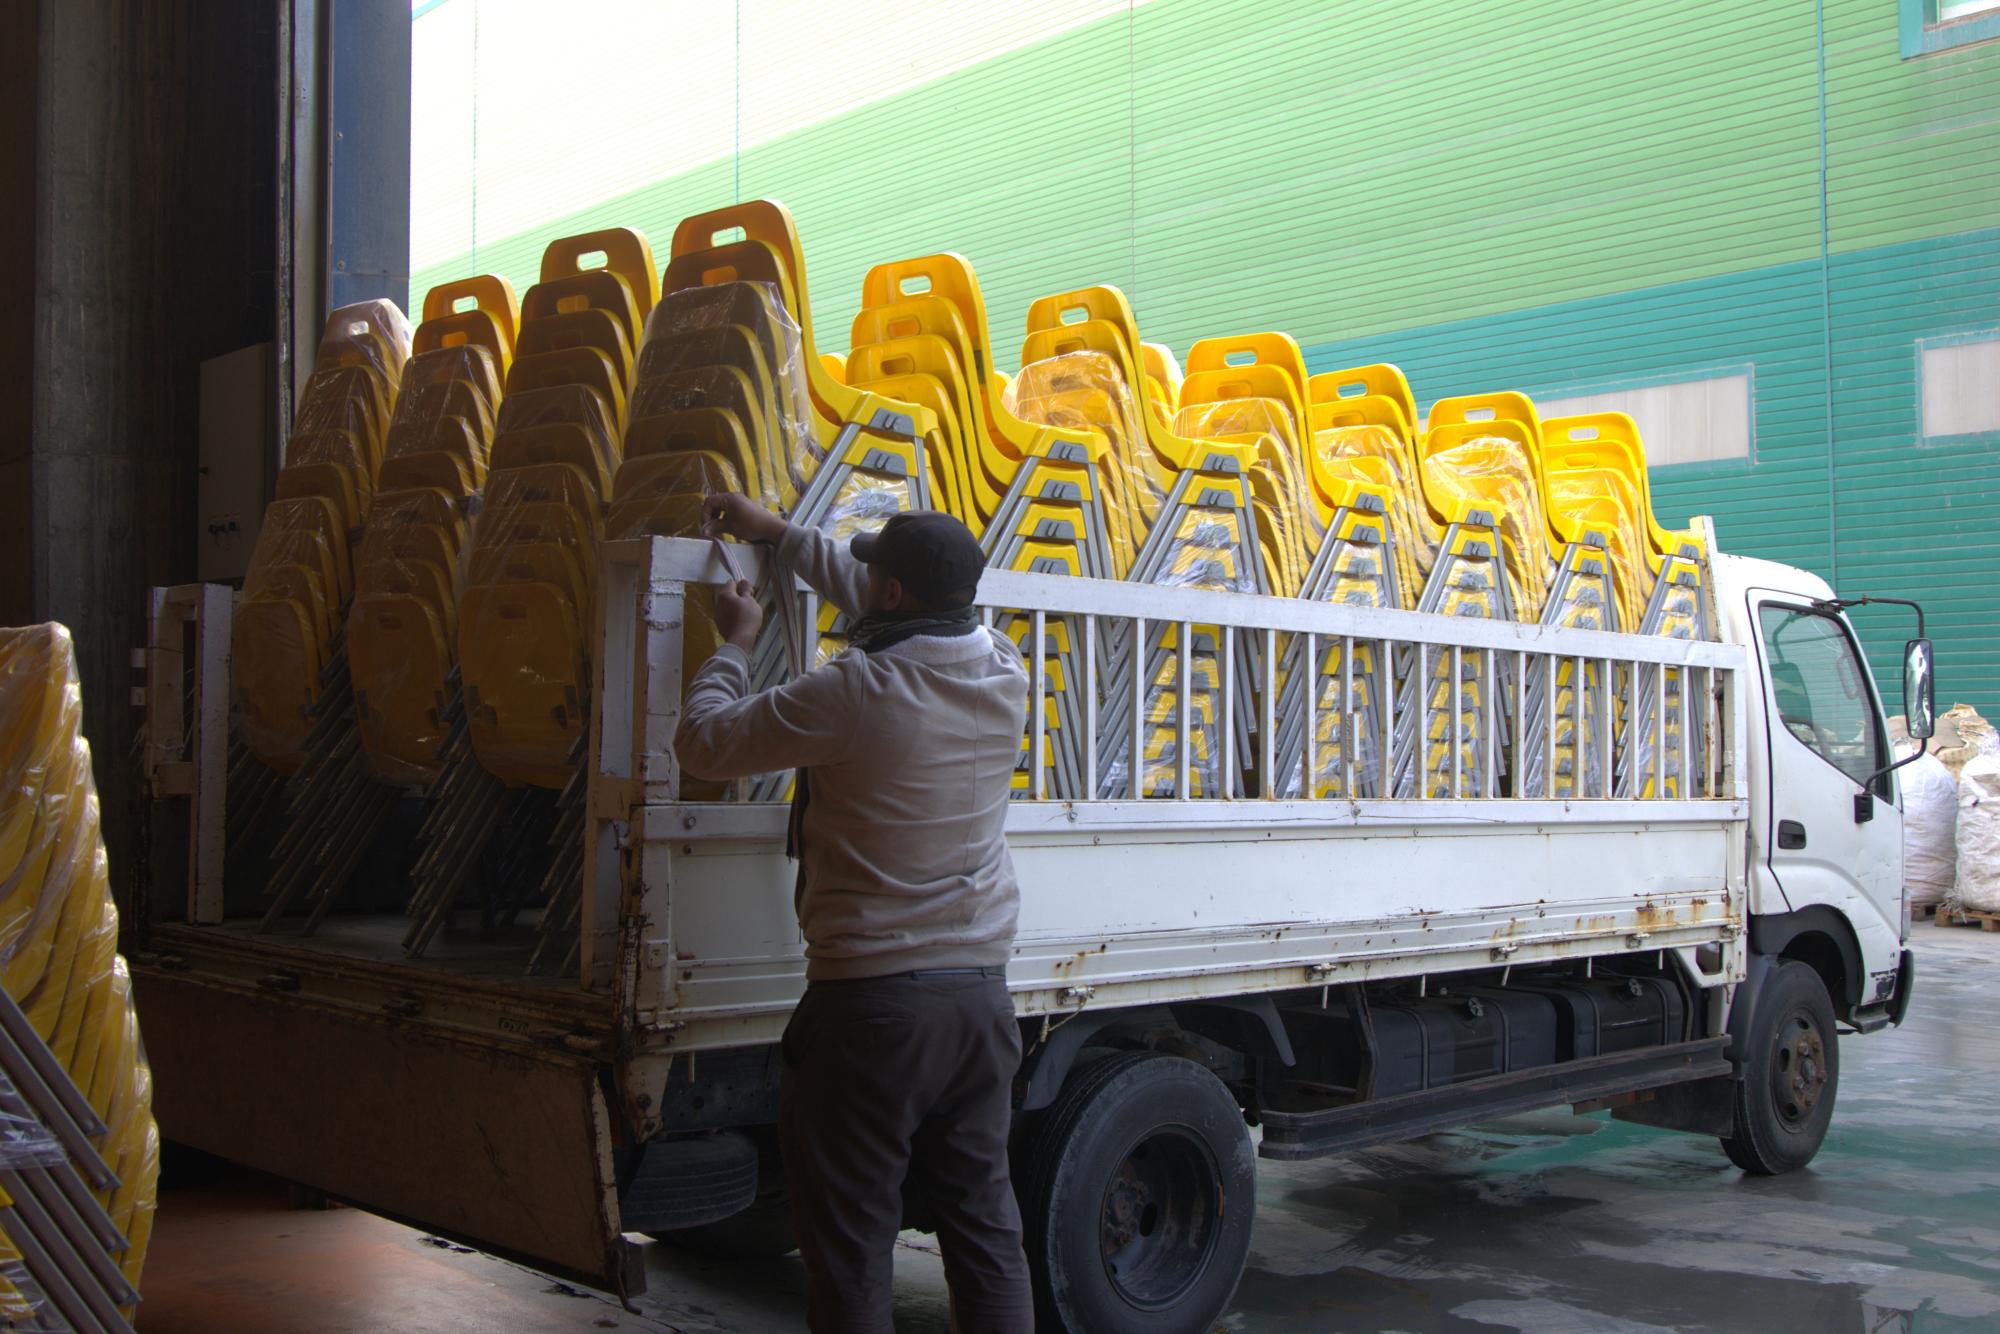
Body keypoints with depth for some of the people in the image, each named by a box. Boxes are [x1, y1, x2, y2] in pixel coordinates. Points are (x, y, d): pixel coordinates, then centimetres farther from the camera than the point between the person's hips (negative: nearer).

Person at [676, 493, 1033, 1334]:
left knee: (851, 1243, 6)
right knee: (984, 1226, 15)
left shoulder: (854, 693, -19)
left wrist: (735, 643, 12)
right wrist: (777, 533, 27)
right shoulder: (1002, 675, 1)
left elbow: (704, 744, -6)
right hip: (978, 992, 6)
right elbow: (906, 615, 19)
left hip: (870, 1000, -6)